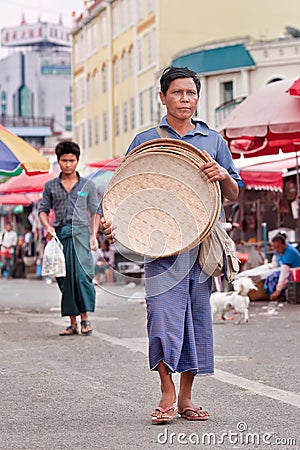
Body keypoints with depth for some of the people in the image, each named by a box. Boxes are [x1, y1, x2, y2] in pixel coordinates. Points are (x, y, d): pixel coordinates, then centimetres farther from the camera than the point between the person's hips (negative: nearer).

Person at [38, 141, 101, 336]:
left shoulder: (88, 185, 10)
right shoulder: (51, 186, 13)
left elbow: (95, 212, 10)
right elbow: (43, 210, 13)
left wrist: (94, 235, -1)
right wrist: (47, 227, -6)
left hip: (80, 232, -2)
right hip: (60, 234, 2)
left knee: (81, 274, -16)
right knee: (64, 279, 1)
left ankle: (85, 318, -6)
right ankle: (73, 323, 6)